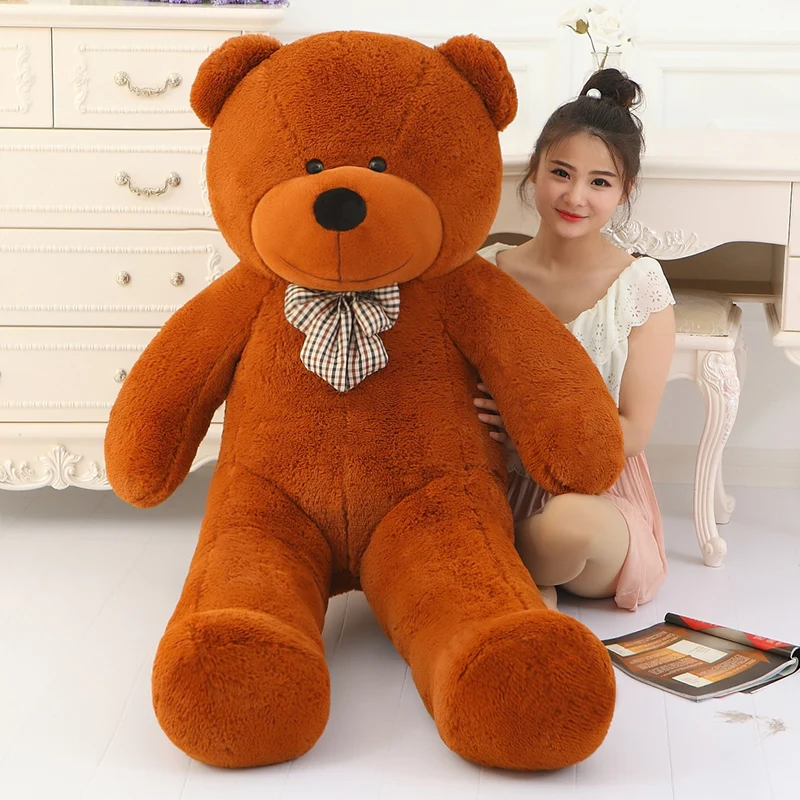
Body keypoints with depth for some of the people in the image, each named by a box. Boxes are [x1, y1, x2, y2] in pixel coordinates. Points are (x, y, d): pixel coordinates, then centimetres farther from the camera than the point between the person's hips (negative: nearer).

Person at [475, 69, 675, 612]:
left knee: (563, 522, -39)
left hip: (598, 492, -1)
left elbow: (632, 431, -6)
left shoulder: (640, 286, -3)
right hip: (495, 487, 1)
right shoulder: (485, 272, 5)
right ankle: (530, 591, -10)